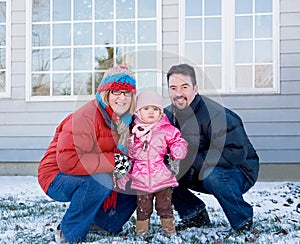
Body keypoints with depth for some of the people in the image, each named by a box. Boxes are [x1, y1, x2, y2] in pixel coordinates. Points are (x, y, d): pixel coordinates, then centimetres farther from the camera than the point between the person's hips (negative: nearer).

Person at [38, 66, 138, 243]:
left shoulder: (126, 120, 1)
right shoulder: (86, 118, -26)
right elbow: (67, 160, -35)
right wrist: (113, 161, -34)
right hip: (58, 178, -8)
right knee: (100, 181, -36)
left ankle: (99, 222, 6)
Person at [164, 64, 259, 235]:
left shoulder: (214, 114, -27)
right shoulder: (169, 114, -4)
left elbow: (237, 152, -33)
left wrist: (192, 162, -30)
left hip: (239, 172, -7)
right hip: (198, 173, 7)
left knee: (211, 174, -39)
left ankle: (243, 222, -12)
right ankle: (196, 214, 9)